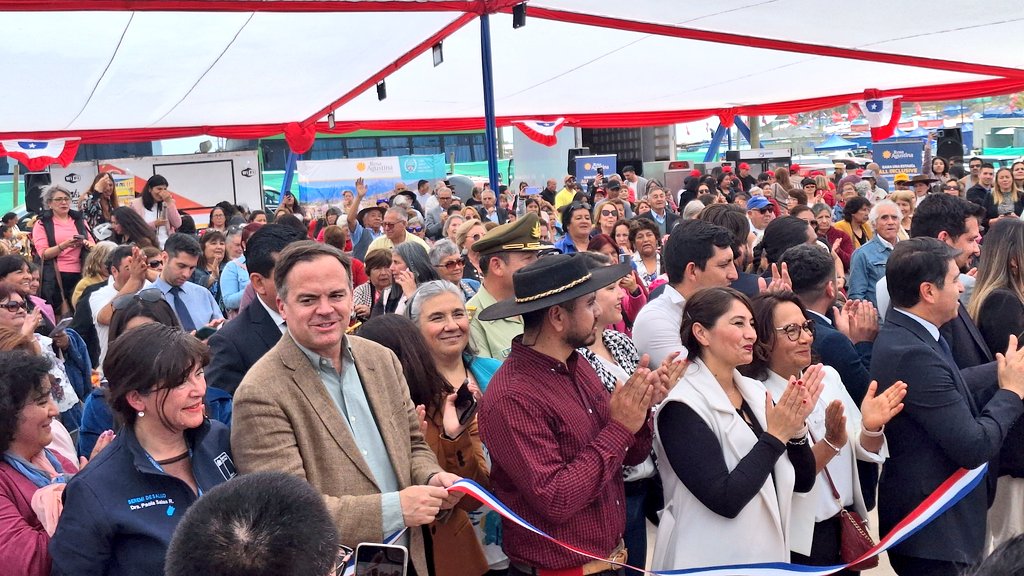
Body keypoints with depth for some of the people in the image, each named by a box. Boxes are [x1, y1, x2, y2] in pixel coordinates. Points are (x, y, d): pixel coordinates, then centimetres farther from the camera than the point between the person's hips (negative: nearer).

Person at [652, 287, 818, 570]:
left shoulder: (756, 391, 2)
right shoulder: (683, 406, -17)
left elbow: (802, 481, 3)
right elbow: (725, 499, -22)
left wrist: (796, 427, -13)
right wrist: (776, 436, -19)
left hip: (769, 552, 6)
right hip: (713, 562, -6)